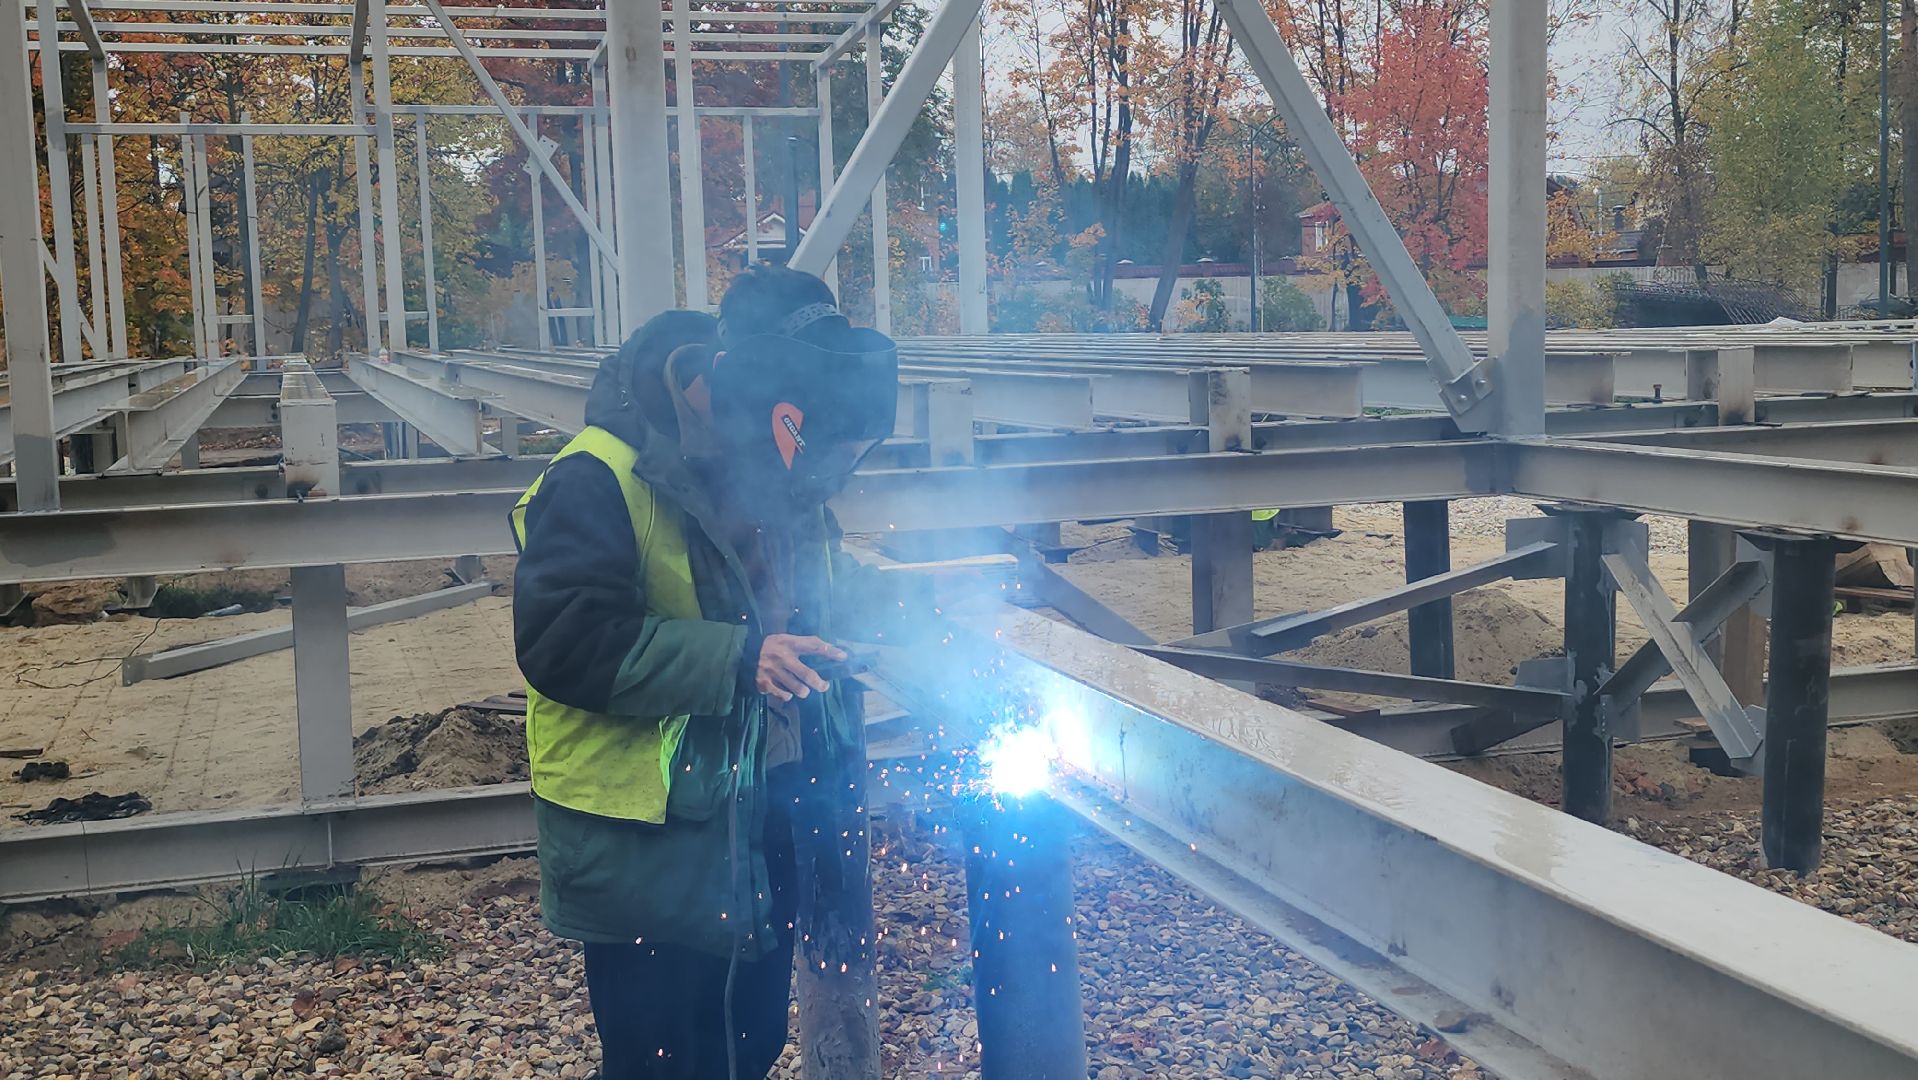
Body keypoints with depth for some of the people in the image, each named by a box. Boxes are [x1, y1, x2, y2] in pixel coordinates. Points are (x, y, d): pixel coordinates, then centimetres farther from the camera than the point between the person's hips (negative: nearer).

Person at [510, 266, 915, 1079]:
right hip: (644, 855, -8)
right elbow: (562, 644, -27)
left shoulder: (767, 471, 3)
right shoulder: (597, 480, -22)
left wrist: (895, 608, 2)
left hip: (759, 830, 8)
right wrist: (736, 660, -30)